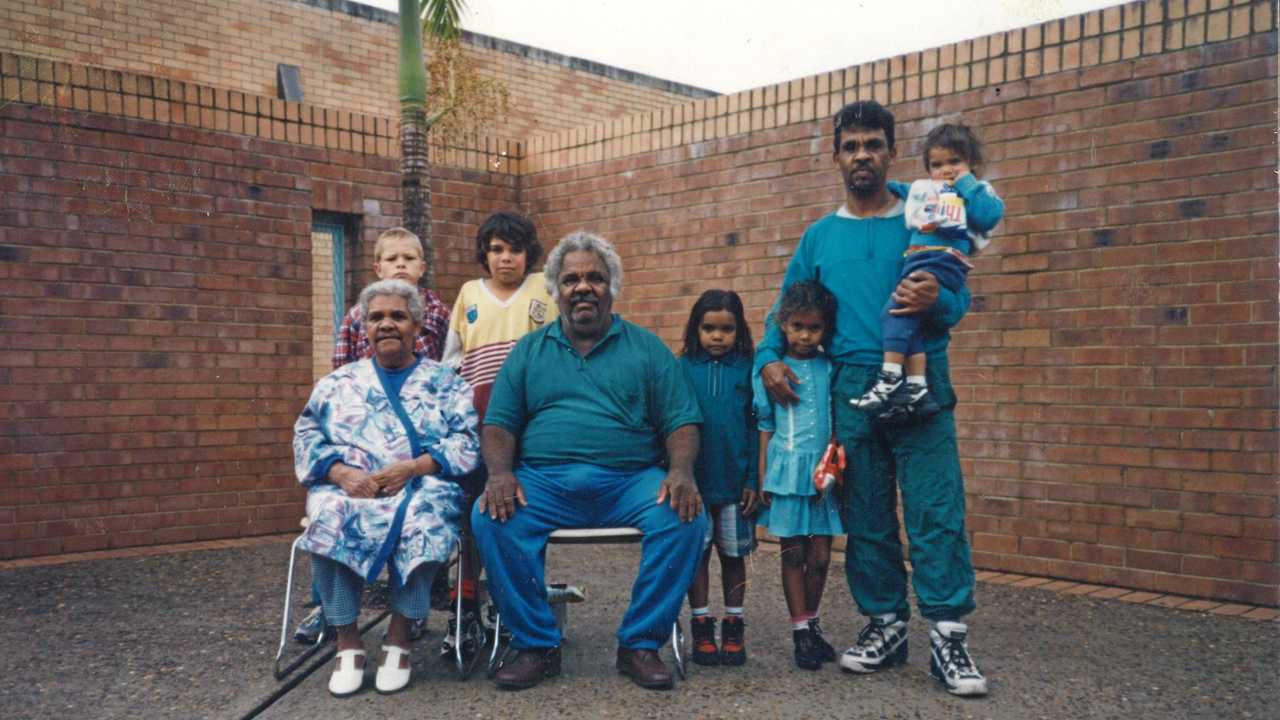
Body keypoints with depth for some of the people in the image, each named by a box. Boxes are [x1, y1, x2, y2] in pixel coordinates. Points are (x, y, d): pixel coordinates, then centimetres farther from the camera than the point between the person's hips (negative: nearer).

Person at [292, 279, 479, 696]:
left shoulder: (444, 382, 13)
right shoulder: (338, 382, 19)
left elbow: (467, 441, 1)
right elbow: (306, 436, 10)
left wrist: (413, 467, -14)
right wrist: (341, 472, -11)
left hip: (421, 486, -1)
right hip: (348, 487, 2)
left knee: (424, 518, -37)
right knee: (328, 518, -33)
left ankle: (399, 635, -18)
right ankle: (347, 639, -18)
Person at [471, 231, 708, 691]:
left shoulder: (646, 348, 13)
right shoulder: (529, 351, 16)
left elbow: (681, 422, 6)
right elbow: (498, 425, 10)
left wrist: (681, 471, -14)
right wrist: (501, 473, -11)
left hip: (631, 481, 0)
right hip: (543, 482, 1)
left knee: (686, 518, -28)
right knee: (490, 518, -27)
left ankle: (640, 644, -10)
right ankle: (535, 644, -10)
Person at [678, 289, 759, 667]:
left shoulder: (746, 369, 0)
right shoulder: (683, 368, 0)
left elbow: (756, 427, 1)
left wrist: (753, 480, -4)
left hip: (735, 480, 0)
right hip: (693, 479, 0)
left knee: (734, 554, 10)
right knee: (696, 553, 6)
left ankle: (733, 630, 21)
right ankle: (702, 629, 17)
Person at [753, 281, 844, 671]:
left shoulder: (830, 368, 4)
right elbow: (765, 427, 4)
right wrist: (762, 478, 2)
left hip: (824, 472, 1)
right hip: (787, 471, -1)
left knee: (820, 555, 6)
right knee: (793, 554, 5)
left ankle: (811, 623, 25)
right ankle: (801, 631, 15)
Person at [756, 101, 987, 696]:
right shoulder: (819, 237, 14)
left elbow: (960, 299, 0)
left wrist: (937, 301, -23)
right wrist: (769, 358, -1)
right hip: (851, 387, 3)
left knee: (936, 510, -8)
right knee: (866, 515, 8)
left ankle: (948, 634, -3)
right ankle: (885, 624, 19)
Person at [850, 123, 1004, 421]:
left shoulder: (979, 192, 15)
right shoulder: (922, 189, 29)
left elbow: (988, 216, -6)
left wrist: (967, 183, 1)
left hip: (945, 261, -6)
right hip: (916, 261, 6)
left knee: (896, 309, -23)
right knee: (909, 321, -12)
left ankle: (890, 379, -26)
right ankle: (916, 387, -13)